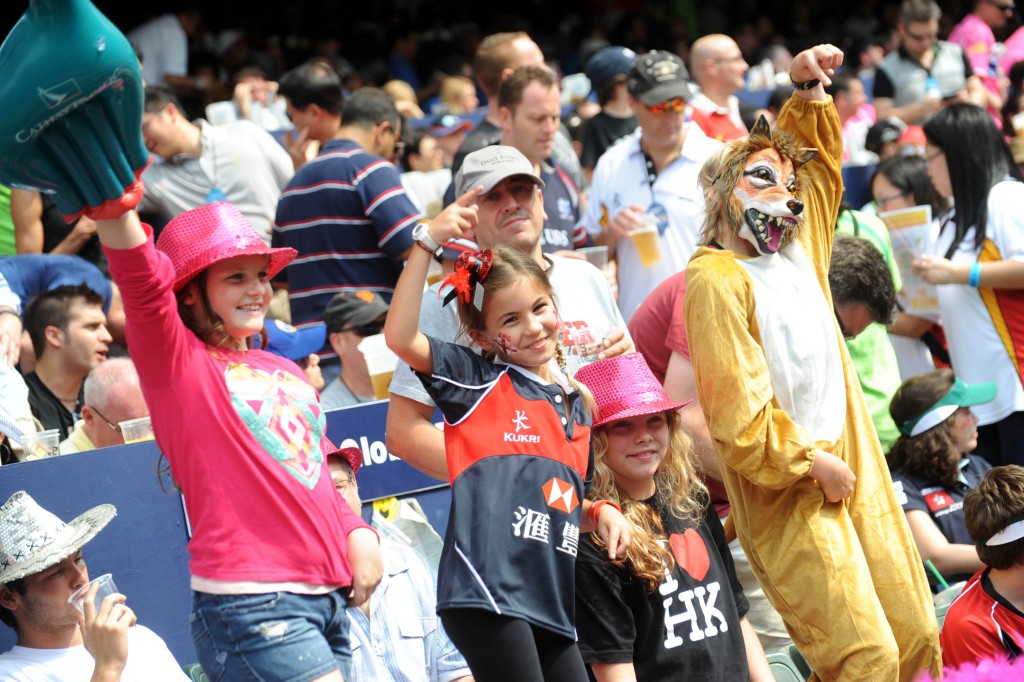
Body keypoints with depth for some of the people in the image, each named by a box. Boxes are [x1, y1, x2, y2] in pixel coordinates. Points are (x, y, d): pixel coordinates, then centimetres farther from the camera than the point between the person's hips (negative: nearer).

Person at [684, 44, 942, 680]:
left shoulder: (798, 250, 12)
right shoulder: (718, 280, -12)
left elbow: (818, 157, 29)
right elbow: (738, 410, -17)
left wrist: (810, 91, 12)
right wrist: (815, 466, -11)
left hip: (856, 468, 8)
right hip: (790, 492, -8)